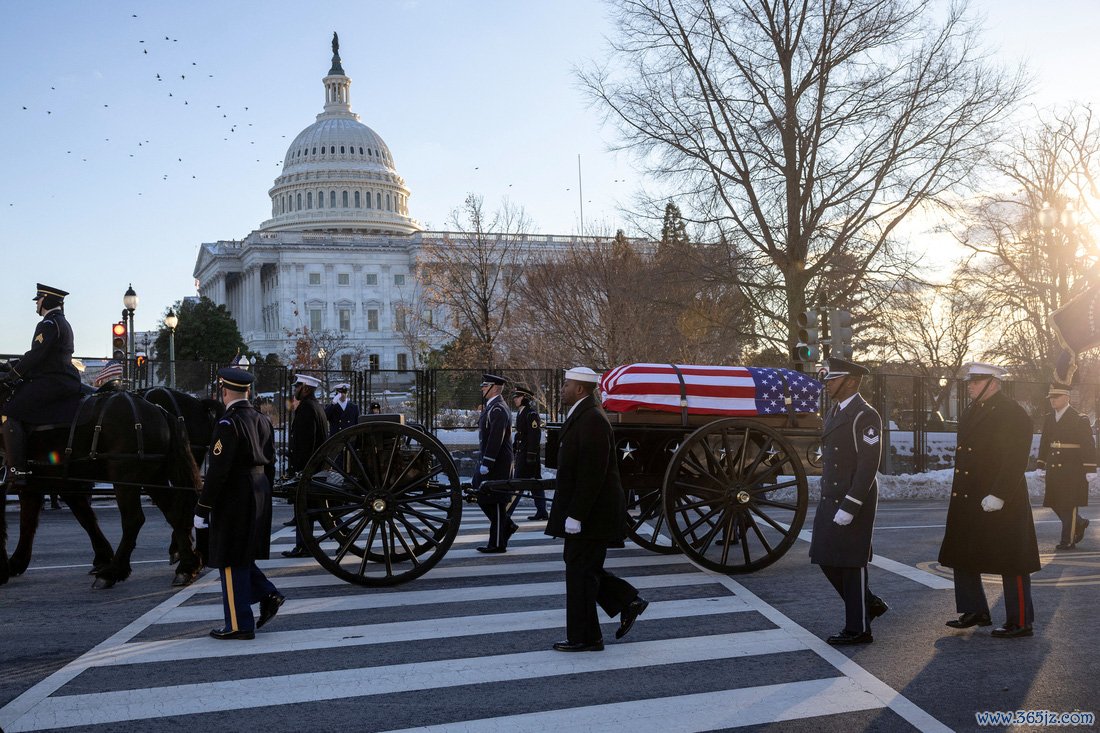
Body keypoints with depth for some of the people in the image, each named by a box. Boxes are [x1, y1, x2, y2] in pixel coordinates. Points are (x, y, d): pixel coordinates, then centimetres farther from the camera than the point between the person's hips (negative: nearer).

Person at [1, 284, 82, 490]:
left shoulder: (49, 324, -10)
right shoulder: (63, 323, 23)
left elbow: (36, 355, -18)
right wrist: (17, 366, 19)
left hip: (52, 382, -11)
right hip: (66, 380, 11)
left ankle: (18, 471, -22)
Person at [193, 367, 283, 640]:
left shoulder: (228, 424, -17)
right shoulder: (263, 420, 8)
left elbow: (217, 472, -19)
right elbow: (270, 464, 14)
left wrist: (202, 510, -14)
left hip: (234, 499, -8)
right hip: (259, 495, 8)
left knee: (230, 561, 3)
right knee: (241, 557, 22)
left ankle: (239, 625, 9)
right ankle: (269, 595, 13)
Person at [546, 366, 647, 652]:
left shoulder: (591, 420, -20)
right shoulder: (582, 415, 12)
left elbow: (592, 474, -25)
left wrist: (575, 516, -23)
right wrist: (573, 511, 20)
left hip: (592, 511, -10)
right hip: (585, 510, 10)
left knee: (580, 571, 0)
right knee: (578, 565, 17)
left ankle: (584, 638, 12)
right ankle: (628, 601, 24)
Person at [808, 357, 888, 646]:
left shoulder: (865, 416, -15)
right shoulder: (835, 412, 14)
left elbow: (868, 465, -20)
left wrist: (849, 507, -23)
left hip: (854, 502, -9)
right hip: (830, 499, 9)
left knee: (851, 563, 0)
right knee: (826, 559, 11)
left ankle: (858, 628, 12)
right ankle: (869, 603, 27)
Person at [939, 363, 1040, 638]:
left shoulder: (1013, 414, -13)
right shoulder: (972, 413, 13)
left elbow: (1015, 462, -19)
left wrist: (997, 496, -24)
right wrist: (959, 496, 16)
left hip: (1001, 504, -9)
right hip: (967, 503, 9)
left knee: (1011, 562, 1)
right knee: (961, 556, 12)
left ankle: (1020, 621, 11)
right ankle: (976, 611, 24)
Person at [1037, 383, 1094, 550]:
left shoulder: (1080, 419, -8)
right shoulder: (1049, 419, 10)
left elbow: (1089, 445, -10)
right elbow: (1044, 443, 16)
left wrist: (1090, 470, -13)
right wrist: (1041, 466, 15)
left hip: (1073, 472, -6)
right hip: (1054, 470, 6)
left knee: (1069, 505, -1)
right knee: (1055, 504, 10)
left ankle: (1068, 541, 7)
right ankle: (1079, 523, 33)